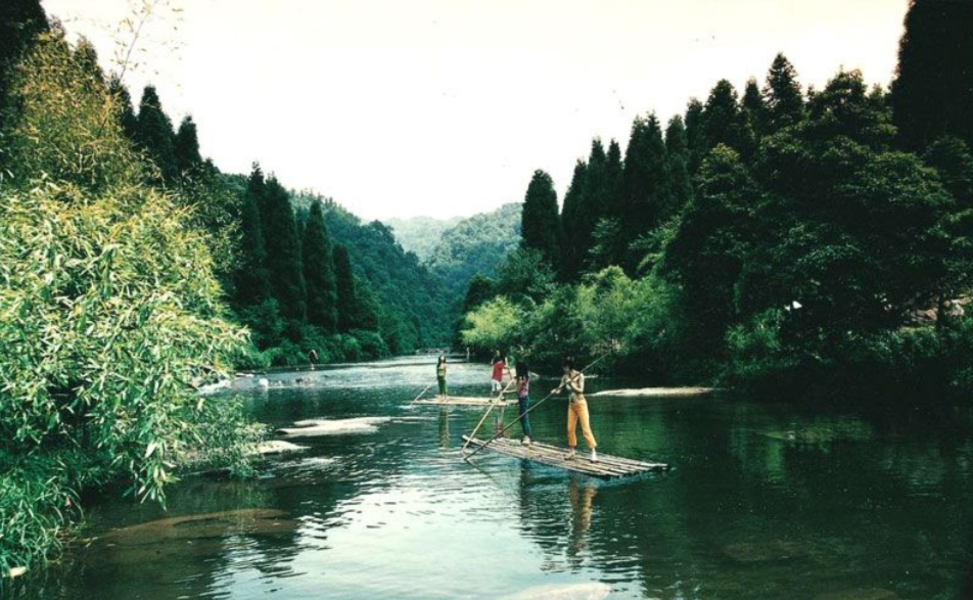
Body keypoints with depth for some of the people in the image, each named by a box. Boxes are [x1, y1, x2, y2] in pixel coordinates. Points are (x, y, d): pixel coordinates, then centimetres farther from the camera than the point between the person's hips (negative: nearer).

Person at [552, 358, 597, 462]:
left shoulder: (579, 375, -15)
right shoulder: (565, 377, -1)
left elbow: (580, 390, -20)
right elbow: (559, 389, -1)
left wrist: (571, 383, -31)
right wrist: (555, 391, -23)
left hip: (580, 404, -5)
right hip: (571, 405, 5)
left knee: (586, 429, -8)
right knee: (570, 429, 6)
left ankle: (594, 452, -6)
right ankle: (572, 451, 18)